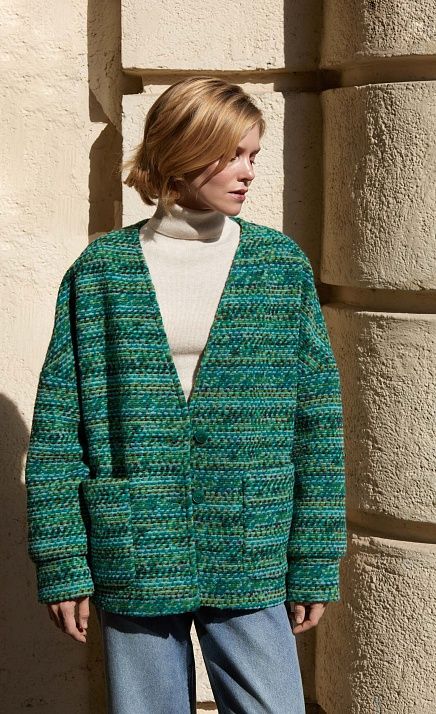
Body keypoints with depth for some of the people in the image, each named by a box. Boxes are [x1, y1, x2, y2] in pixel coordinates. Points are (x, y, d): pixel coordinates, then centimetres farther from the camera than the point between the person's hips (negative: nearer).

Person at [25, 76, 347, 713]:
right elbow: (58, 424, 1)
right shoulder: (102, 268, 1)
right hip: (134, 562, 0)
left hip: (250, 563, 1)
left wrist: (315, 564, 1)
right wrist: (61, 564, -3)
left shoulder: (281, 264, 3)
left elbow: (317, 420, 4)